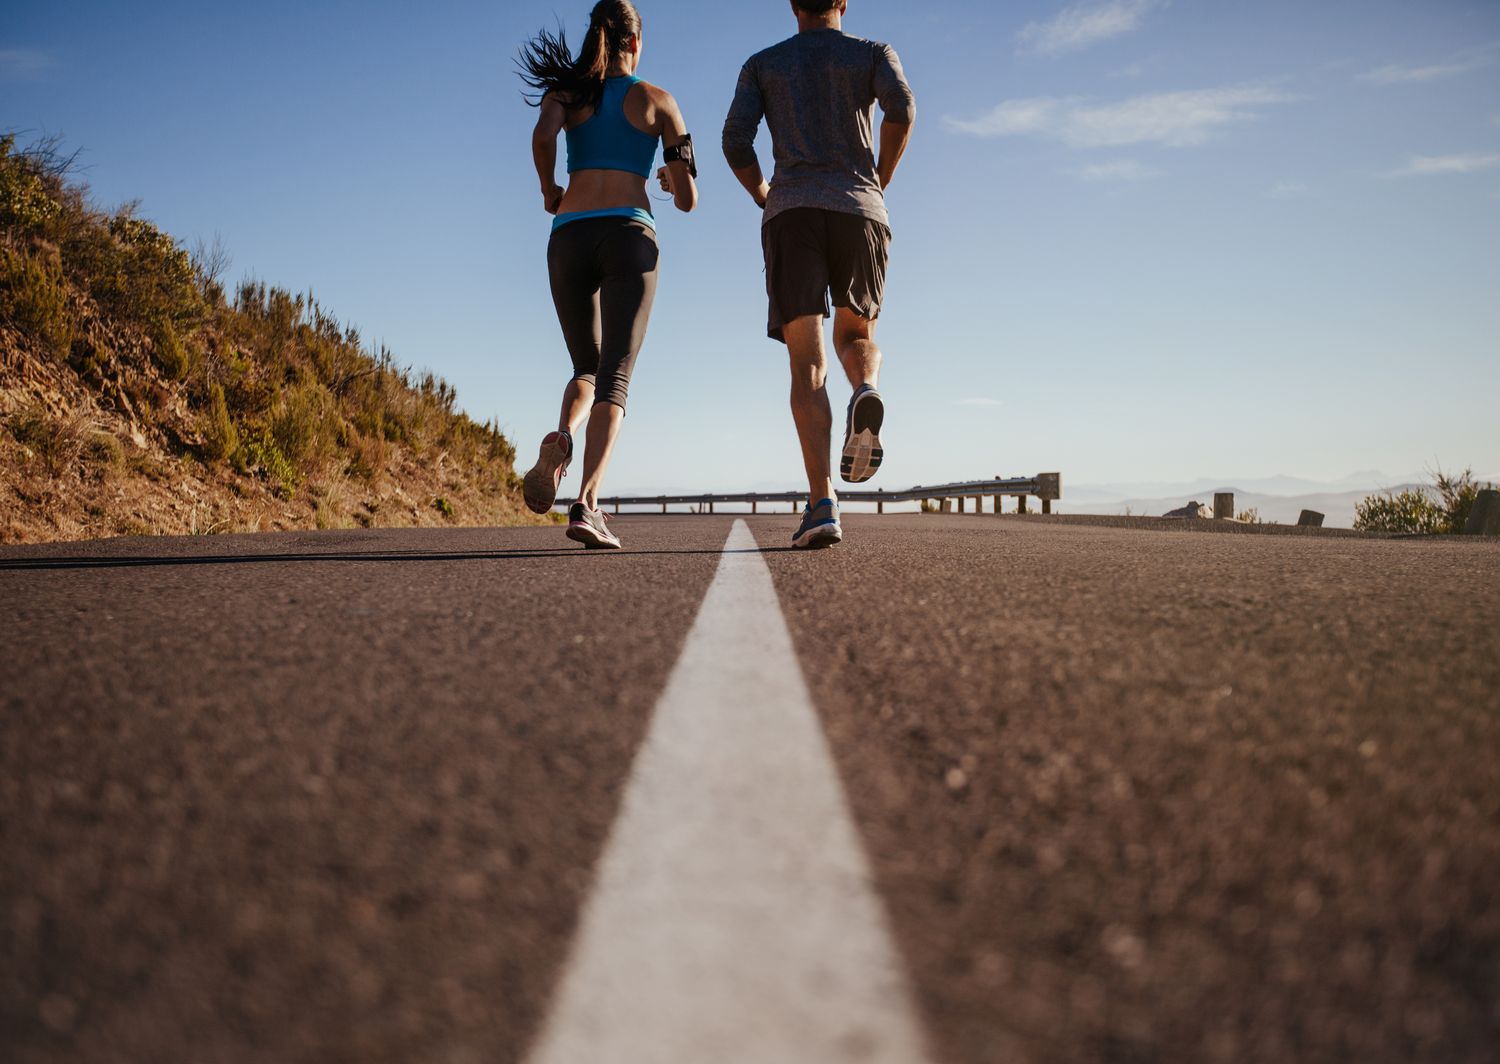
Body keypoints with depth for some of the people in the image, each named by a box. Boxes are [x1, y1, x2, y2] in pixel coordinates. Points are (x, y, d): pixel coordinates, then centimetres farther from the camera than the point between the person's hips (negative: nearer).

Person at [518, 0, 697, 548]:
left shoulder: (566, 92, 16)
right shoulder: (657, 100, 13)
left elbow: (543, 136, -10)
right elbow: (689, 199, 8)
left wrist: (548, 192, 9)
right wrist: (672, 185, 32)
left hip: (568, 239, 3)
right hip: (629, 236, -2)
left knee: (586, 369, 17)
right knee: (615, 376, -8)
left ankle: (561, 439, -19)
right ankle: (587, 503, -26)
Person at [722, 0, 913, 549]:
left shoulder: (761, 64, 19)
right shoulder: (873, 52, 17)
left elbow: (735, 141, 5)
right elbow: (901, 107, -5)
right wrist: (879, 182, 8)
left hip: (791, 215, 0)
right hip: (859, 213, 0)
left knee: (808, 364, -7)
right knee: (856, 338, 19)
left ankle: (822, 503, -24)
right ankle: (865, 393, -21)